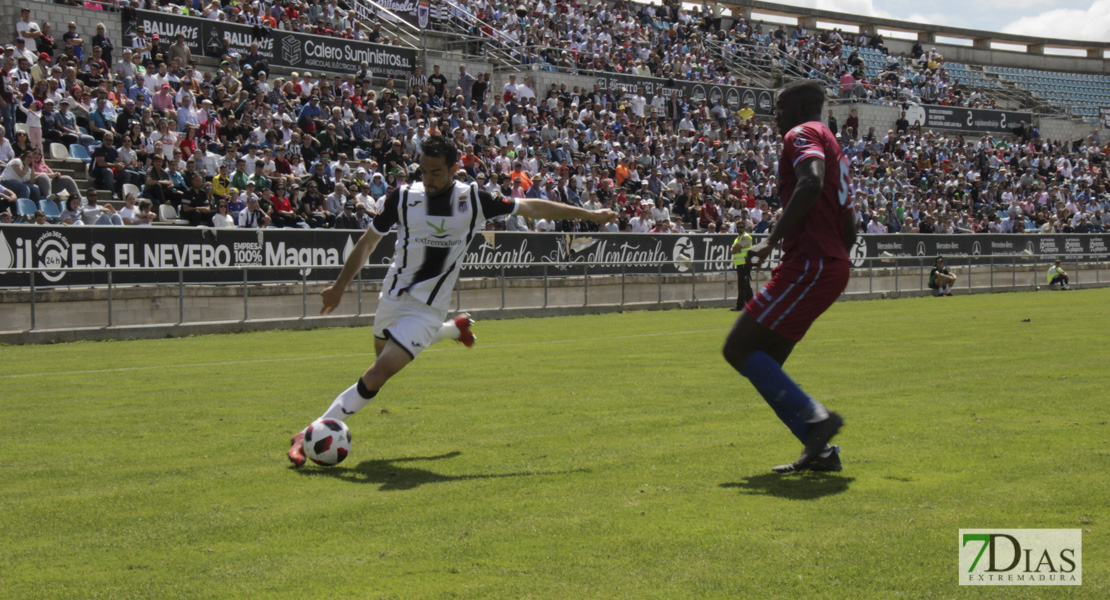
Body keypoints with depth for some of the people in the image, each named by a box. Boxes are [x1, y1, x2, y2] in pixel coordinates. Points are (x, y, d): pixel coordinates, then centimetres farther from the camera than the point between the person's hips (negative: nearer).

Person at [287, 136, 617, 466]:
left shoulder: (473, 200, -9)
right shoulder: (402, 197, -6)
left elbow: (532, 207, 2)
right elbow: (368, 242, 6)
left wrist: (589, 214, 7)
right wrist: (339, 286, 8)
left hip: (427, 310, -4)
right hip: (393, 298, 4)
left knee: (377, 375, -15)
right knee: (385, 355, 27)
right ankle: (454, 329, 46)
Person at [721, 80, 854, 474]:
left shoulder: (802, 134, -4)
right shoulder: (831, 144, 26)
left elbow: (812, 183, -26)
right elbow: (849, 229, 26)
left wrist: (773, 239, -26)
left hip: (809, 265, -10)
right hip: (834, 267, 10)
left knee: (739, 349, -10)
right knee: (766, 362, 11)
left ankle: (816, 418, -15)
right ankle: (820, 451, 9)